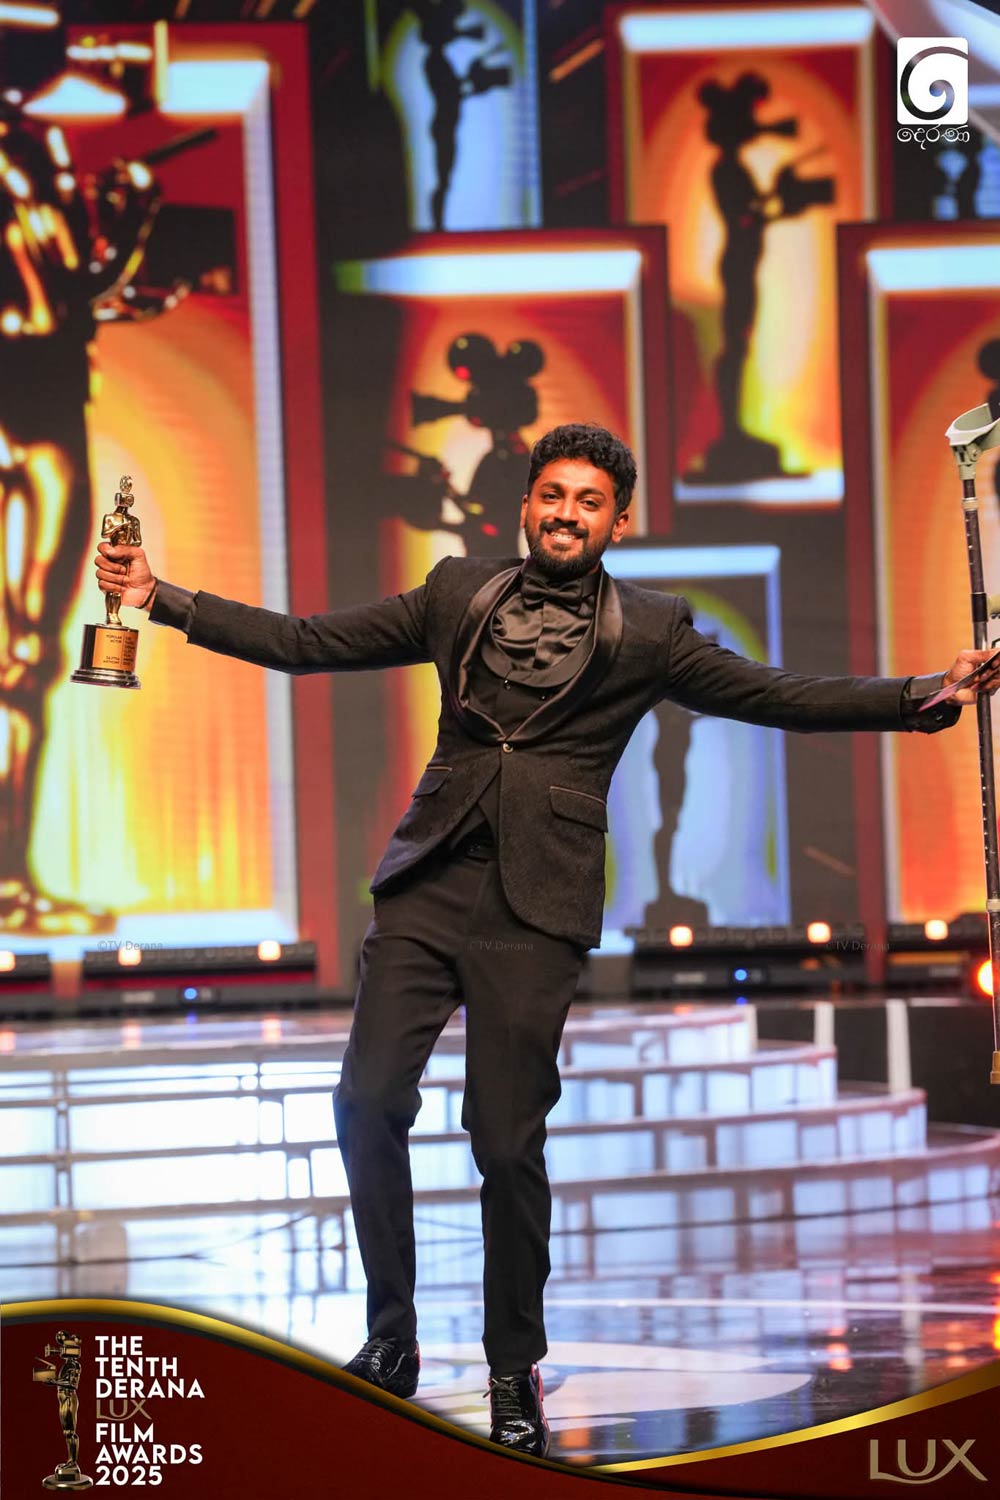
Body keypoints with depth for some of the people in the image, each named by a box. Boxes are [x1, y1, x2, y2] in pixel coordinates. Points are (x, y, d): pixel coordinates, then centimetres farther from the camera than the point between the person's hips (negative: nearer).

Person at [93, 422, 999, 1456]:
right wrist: (160, 598, 9)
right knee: (368, 1099, -10)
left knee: (507, 1140, -6)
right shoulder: (460, 595, 14)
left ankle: (515, 1374, 10)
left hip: (535, 905, -2)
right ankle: (390, 1337, 6)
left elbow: (779, 697, 2)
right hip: (430, 880, 2)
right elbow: (304, 643, 15)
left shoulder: (646, 631, 8)